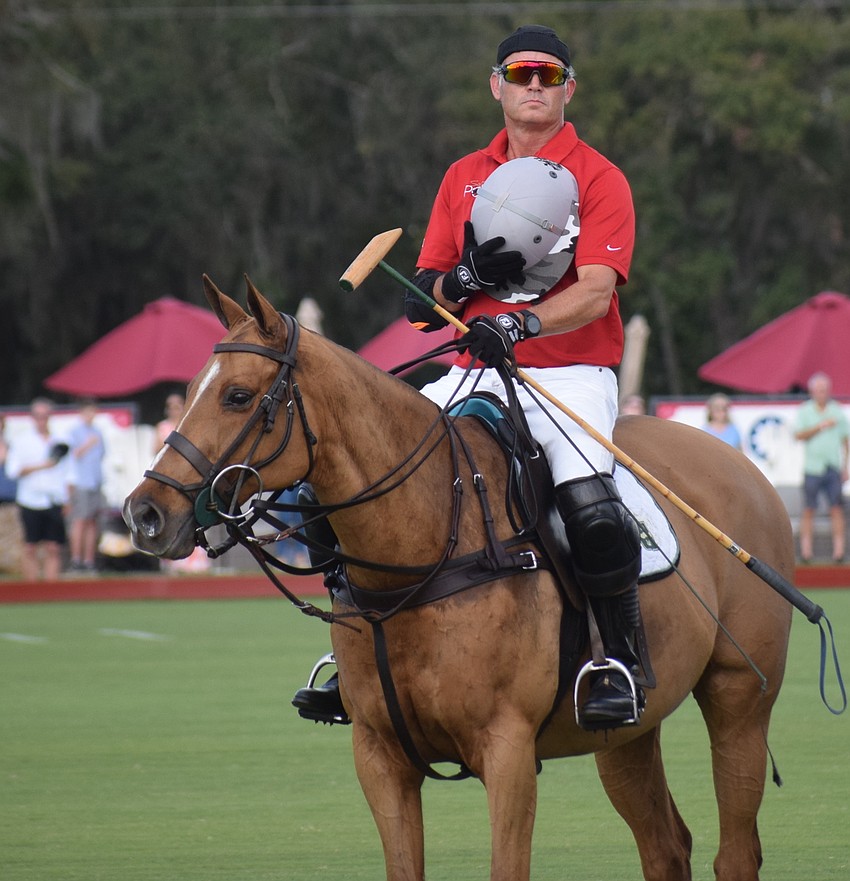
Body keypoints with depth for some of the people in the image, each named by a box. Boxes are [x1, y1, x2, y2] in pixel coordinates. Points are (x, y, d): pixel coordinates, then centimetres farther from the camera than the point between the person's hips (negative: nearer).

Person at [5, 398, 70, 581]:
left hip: (54, 502, 2)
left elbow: (66, 475, 15)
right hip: (31, 501, -2)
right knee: (31, 548, -1)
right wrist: (41, 466, -12)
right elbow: (13, 470, -5)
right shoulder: (21, 440, 5)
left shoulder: (59, 442, 12)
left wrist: (67, 501, 6)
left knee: (54, 548, -3)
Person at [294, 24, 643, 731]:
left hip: (570, 375, -5)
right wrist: (471, 279, -10)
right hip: (473, 376, 5)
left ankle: (621, 664, -14)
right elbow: (421, 300, 13)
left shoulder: (598, 178, 1)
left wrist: (516, 324, -30)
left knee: (590, 505, -31)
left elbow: (594, 292, -13)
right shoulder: (464, 178, 16)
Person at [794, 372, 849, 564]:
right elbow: (799, 435, -7)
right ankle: (806, 549, 1)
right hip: (812, 467, -1)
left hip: (834, 467, 1)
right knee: (808, 509, -1)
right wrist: (820, 427, -16)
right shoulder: (804, 411, 5)